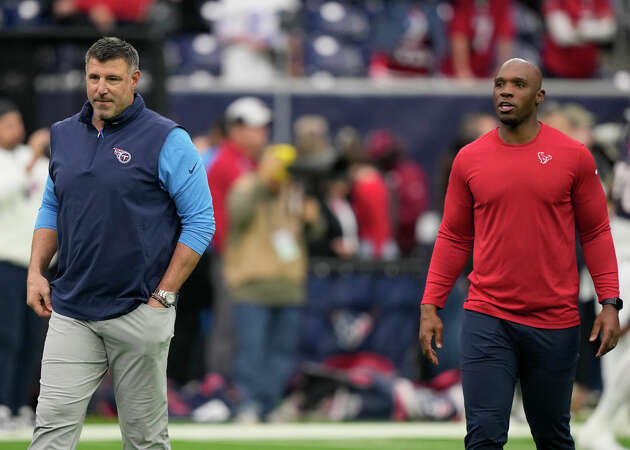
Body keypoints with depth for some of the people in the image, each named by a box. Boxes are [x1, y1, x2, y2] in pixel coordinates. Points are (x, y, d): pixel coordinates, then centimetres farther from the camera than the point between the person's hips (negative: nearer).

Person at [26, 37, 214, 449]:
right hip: (72, 314, 4)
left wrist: (163, 297, -11)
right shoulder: (64, 135, 10)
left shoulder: (167, 140, -7)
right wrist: (36, 272, 8)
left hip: (138, 314, -4)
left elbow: (200, 222, -7)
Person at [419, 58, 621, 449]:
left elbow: (596, 233, 4)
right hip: (487, 321, 0)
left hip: (555, 323, 0)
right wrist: (430, 306, 5)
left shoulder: (573, 156, 0)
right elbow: (453, 238, 10)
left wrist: (610, 303, -3)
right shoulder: (469, 160, 4)